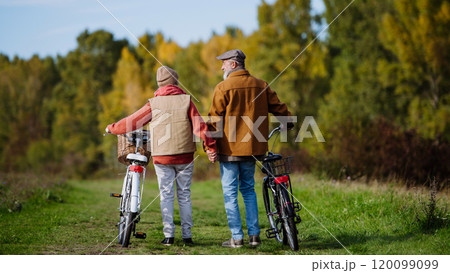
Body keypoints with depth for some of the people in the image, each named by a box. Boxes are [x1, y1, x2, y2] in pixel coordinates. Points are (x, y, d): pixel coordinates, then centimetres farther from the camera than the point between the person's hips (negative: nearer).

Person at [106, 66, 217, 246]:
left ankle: (169, 236, 2)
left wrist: (112, 128, 18)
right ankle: (187, 235, 11)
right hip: (185, 156, 1)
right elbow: (199, 126, -8)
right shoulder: (186, 100, -1)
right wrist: (210, 147, -8)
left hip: (162, 158, -1)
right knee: (184, 195, 10)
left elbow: (132, 122, 2)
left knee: (166, 196, 6)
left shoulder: (153, 104, -2)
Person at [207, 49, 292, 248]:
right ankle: (254, 235, 13)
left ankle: (237, 237, 2)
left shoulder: (223, 88, -10)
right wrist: (288, 122, 34)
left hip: (229, 149, -5)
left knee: (230, 194, 3)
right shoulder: (261, 86, 5)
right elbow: (277, 107, 14)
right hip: (252, 149, 5)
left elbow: (214, 120, -11)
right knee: (248, 190, 17)